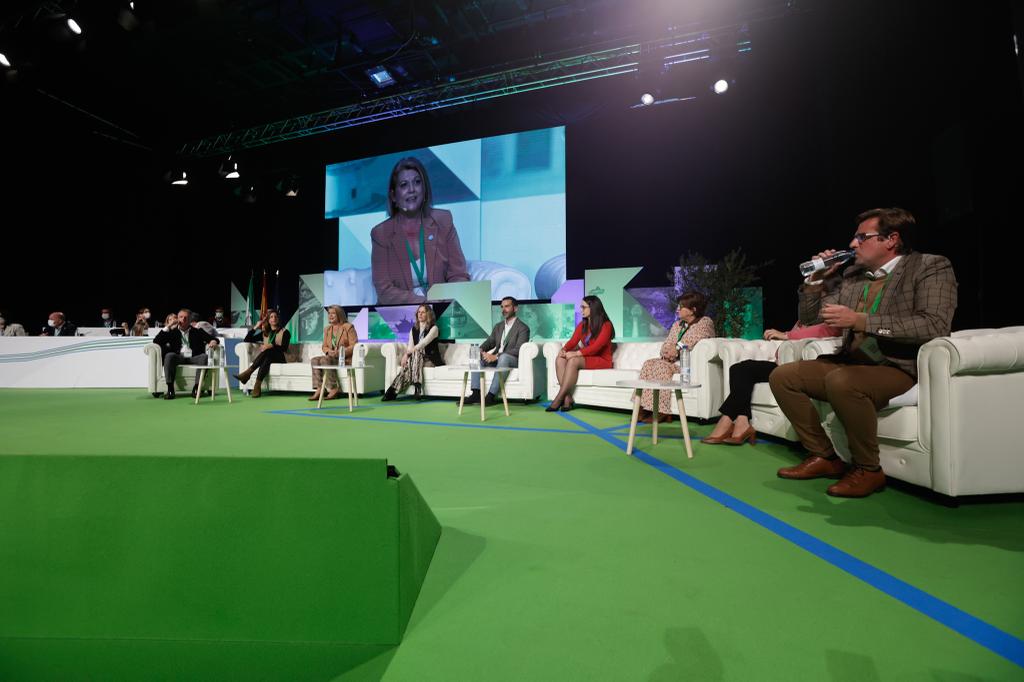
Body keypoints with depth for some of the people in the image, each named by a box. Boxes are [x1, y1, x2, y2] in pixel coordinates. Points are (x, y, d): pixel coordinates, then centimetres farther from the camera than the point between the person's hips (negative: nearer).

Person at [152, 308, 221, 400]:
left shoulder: (198, 332, 22)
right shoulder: (172, 332, 23)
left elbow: (213, 339, 14)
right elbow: (156, 341, 10)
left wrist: (213, 341, -13)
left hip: (194, 358, 0)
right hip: (178, 358, 0)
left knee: (204, 357, -33)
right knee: (169, 355, -33)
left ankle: (196, 388, -32)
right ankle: (170, 389, -34)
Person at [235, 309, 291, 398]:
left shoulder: (284, 332, 9)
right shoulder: (264, 333, 22)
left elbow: (284, 348, -8)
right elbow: (246, 340, 17)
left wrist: (272, 346, -25)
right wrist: (255, 327, 9)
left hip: (280, 359, -3)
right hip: (268, 358, 3)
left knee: (268, 351, -36)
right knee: (266, 360, -36)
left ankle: (248, 372, -43)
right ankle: (257, 386, -49)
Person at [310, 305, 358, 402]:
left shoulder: (348, 327, -4)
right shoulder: (327, 329, 17)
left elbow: (354, 346, -11)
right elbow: (324, 346, 17)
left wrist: (340, 352, -23)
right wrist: (328, 351, -8)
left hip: (346, 358, -7)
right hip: (331, 357, 7)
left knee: (325, 360, -30)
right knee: (314, 360, -19)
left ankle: (334, 389, -25)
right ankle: (319, 390, -28)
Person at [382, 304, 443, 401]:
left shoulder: (433, 328, -3)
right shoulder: (414, 329, 15)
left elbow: (424, 343, -18)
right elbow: (410, 346, 3)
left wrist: (408, 353, -27)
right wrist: (406, 355, -20)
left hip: (431, 360, -4)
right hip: (417, 359, 4)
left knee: (416, 354, -33)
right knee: (409, 361, -30)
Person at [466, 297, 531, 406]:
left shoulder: (523, 328, -5)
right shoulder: (498, 326, 19)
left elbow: (518, 350, -16)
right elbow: (489, 342, 13)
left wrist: (496, 356, -26)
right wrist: (481, 350, -13)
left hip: (513, 360, -7)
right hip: (496, 359, 7)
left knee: (503, 357, -38)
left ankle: (491, 396, -39)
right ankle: (475, 394, -24)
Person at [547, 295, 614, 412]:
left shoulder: (606, 325, -10)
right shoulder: (582, 325, 12)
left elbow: (596, 347, -22)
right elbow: (573, 341, 1)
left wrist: (575, 353, -30)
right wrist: (564, 349, -21)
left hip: (601, 360, -7)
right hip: (586, 358, 7)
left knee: (573, 361, -33)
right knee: (560, 359, -21)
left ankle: (558, 399, -30)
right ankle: (567, 398, -30)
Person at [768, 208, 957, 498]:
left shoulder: (931, 267, -4)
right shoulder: (852, 275, 13)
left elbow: (935, 326, -20)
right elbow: (809, 318, 18)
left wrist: (859, 320, -25)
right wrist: (815, 280, 4)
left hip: (900, 369, -7)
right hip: (851, 364, 7)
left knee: (842, 381, -36)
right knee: (782, 376, -7)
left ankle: (868, 470, -13)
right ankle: (824, 457, 3)